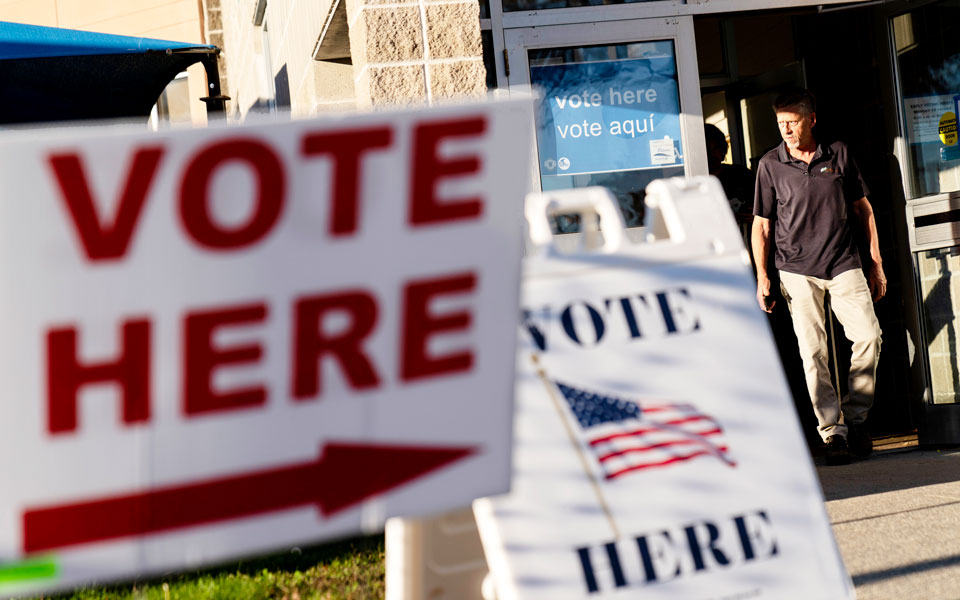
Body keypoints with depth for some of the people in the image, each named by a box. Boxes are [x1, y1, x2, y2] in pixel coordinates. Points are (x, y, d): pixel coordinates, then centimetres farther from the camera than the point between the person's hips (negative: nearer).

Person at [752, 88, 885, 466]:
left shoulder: (838, 155, 5)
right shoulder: (770, 165, 2)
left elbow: (862, 209, 12)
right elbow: (761, 224, 7)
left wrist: (876, 263, 10)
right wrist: (762, 275, -1)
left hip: (844, 264, 1)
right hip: (797, 270, -1)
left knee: (869, 335, -11)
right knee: (812, 351, -6)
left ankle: (855, 416, 6)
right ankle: (832, 431, 1)